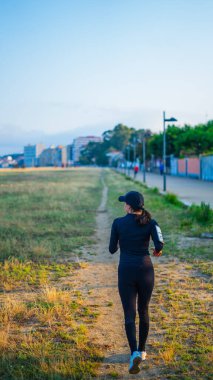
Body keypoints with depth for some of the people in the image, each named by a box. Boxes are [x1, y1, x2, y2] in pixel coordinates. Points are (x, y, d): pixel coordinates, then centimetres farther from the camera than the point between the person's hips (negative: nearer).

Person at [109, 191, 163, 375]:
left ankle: (134, 353, -18)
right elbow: (160, 244, -17)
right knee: (143, 311, 20)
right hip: (146, 271, 2)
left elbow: (112, 249, 5)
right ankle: (142, 350, 32)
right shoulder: (150, 222, -2)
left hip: (126, 272, -1)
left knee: (129, 315, 1)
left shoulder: (118, 223, -3)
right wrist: (157, 251, 6)